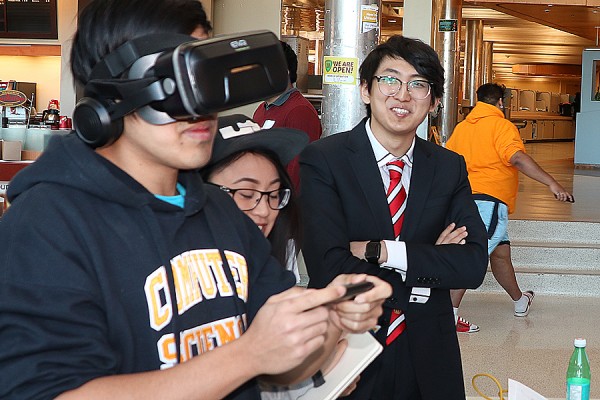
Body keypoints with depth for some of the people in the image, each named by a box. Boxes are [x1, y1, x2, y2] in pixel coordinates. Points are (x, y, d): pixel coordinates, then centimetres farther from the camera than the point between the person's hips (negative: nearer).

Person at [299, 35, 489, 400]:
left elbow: (474, 264, -9)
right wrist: (430, 263, -13)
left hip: (429, 359, 4)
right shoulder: (323, 160, -11)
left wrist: (381, 250, -19)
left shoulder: (450, 167, 2)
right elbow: (330, 272, -21)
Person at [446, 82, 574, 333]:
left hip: (466, 198, 8)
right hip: (489, 200, -8)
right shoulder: (501, 125, -6)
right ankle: (450, 314, -15)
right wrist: (551, 183, -27)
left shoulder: (462, 126, 15)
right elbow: (517, 157, -22)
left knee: (501, 252, 20)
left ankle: (520, 301, 35)